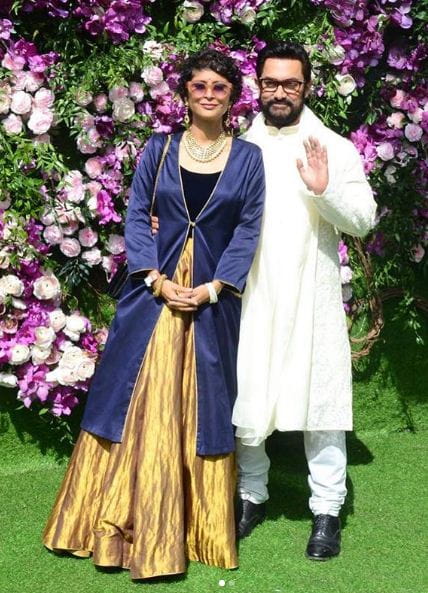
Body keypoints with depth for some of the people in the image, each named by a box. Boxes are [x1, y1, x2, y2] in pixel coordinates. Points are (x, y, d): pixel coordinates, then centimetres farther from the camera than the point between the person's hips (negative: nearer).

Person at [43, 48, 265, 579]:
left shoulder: (248, 157, 4)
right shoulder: (159, 149, 6)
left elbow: (247, 231, 0)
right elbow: (136, 216, 2)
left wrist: (210, 289, -11)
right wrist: (158, 280, -11)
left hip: (213, 300, 0)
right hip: (153, 292, 0)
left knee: (202, 411, 7)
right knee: (136, 407, 2)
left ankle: (199, 528, 21)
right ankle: (119, 524, 15)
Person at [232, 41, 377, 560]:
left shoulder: (334, 148, 1)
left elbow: (363, 221, -4)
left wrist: (324, 189, -21)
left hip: (311, 298, -2)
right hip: (250, 297, 3)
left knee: (319, 402, 0)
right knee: (244, 400, 7)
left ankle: (327, 511, 11)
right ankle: (251, 497, 25)